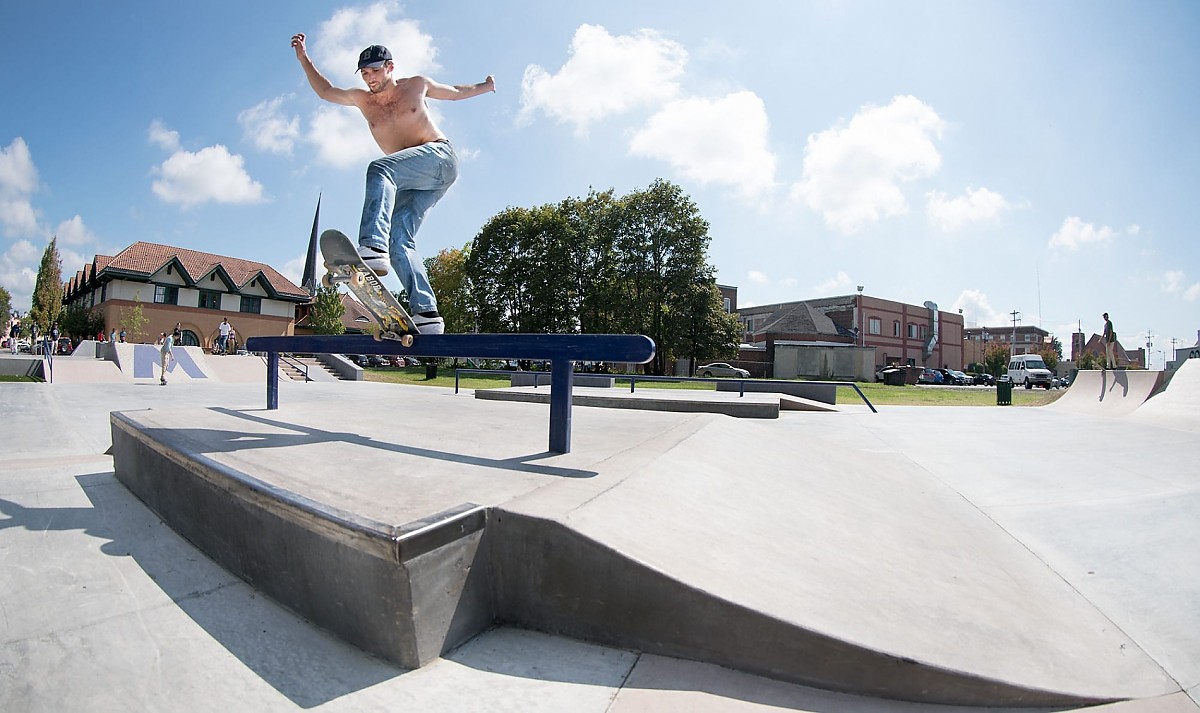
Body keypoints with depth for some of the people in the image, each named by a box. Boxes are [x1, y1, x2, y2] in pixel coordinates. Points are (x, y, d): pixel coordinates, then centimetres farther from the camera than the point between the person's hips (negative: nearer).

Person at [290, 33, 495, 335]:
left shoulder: (417, 85, 14)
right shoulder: (362, 99, 22)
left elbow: (455, 92, 29)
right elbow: (326, 91, 30)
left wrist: (485, 86, 38)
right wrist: (303, 58, 24)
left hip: (439, 156, -5)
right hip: (410, 184, 6)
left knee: (379, 169, -32)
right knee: (398, 237, -15)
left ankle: (373, 248, -52)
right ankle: (426, 313, -24)